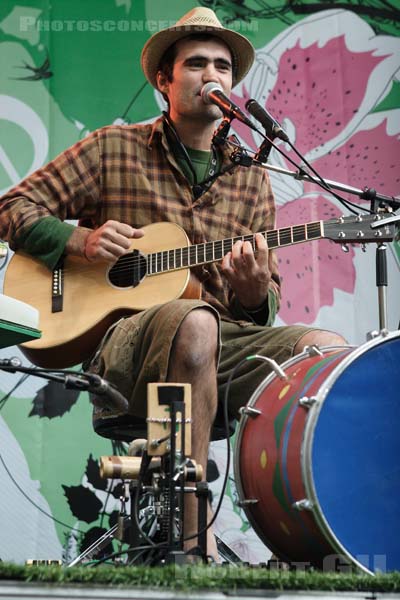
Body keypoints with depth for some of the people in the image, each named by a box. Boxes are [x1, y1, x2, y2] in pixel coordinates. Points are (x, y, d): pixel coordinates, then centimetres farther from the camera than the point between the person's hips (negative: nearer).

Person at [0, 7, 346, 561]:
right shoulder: (113, 149, 11)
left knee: (329, 347, -25)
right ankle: (194, 537, -34)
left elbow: (268, 303, 18)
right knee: (194, 322, -39)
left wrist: (256, 293, -7)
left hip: (229, 340, 4)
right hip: (123, 339, -4)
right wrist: (81, 239, -7)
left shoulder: (251, 180, 18)